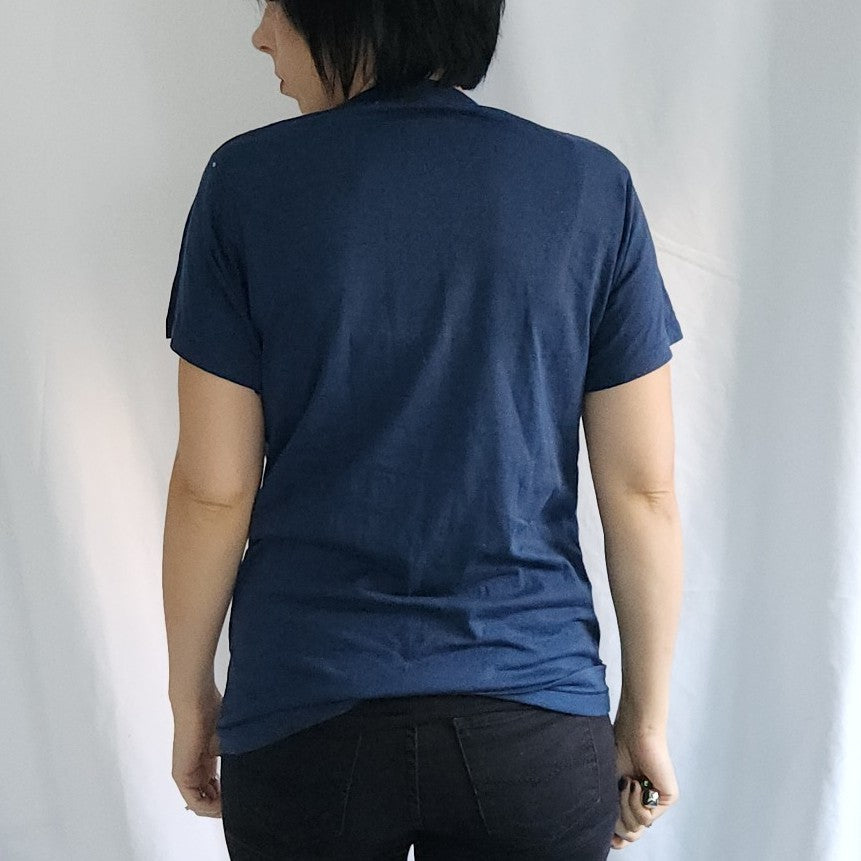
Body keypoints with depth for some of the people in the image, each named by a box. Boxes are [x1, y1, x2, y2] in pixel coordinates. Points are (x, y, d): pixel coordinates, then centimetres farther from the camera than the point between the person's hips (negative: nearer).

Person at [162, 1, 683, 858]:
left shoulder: (248, 184, -7)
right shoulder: (592, 185, -4)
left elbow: (214, 489, -6)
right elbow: (643, 491, -4)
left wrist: (190, 694, 9)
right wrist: (646, 716, 8)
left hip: (304, 721, 0)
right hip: (537, 722, 1)